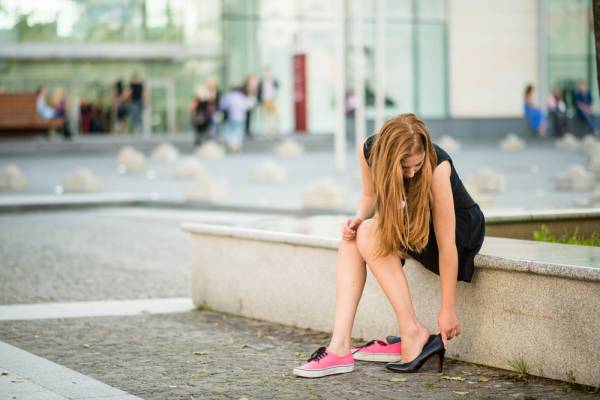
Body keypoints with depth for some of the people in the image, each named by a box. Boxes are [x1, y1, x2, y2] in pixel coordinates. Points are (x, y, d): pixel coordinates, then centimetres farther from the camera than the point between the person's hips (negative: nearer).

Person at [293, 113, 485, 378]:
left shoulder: (437, 167, -32)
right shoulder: (370, 152, -18)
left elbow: (447, 245, -30)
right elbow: (369, 197, 4)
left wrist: (448, 309, -28)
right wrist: (358, 218, -20)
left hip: (460, 229, -6)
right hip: (412, 226, 6)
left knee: (371, 235, -28)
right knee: (351, 238, -21)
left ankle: (412, 334, -23)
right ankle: (340, 347, -27)